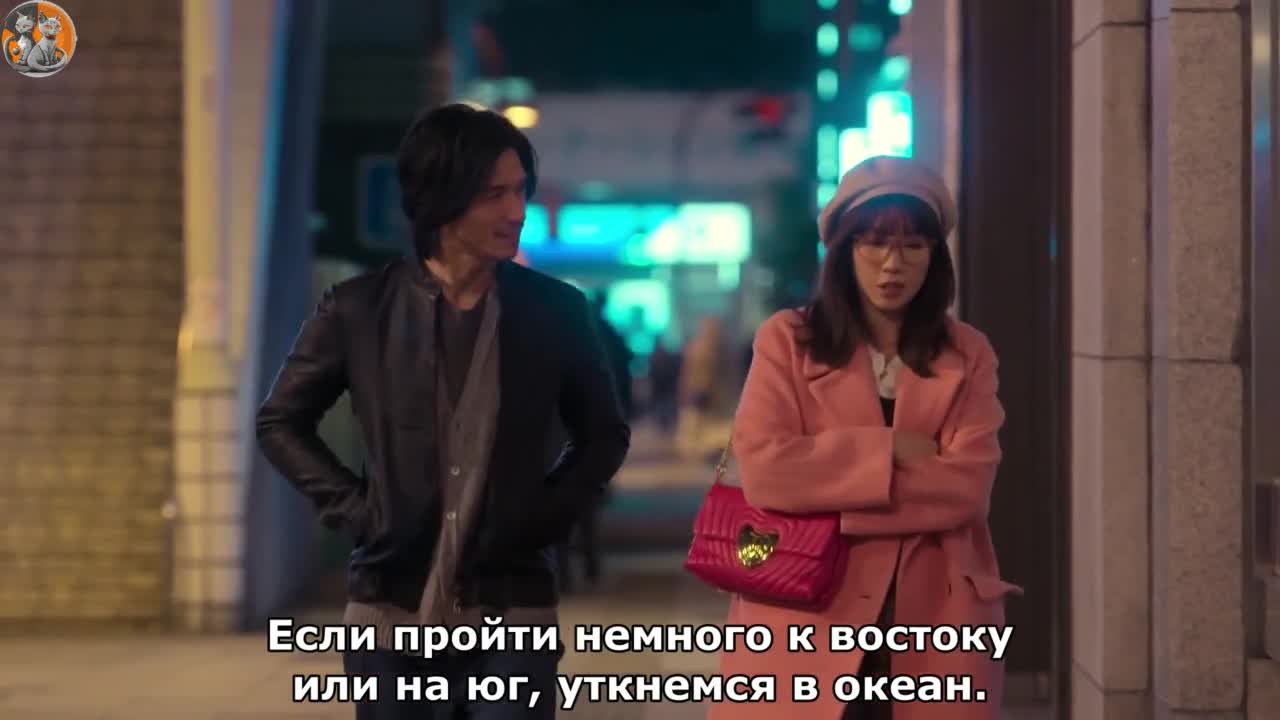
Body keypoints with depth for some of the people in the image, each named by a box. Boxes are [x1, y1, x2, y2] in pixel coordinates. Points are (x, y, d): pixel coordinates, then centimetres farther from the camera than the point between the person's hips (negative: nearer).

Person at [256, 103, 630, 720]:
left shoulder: (555, 312, 1)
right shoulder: (360, 310, -1)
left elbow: (604, 435, 14)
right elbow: (281, 421, 10)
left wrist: (548, 514, 1)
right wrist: (352, 509, 0)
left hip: (511, 620, 0)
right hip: (393, 619, 0)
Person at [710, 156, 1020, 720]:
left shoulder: (969, 356, 8)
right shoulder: (787, 340, 4)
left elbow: (966, 487, -6)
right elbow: (763, 469, -10)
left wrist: (827, 492, -12)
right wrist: (888, 450, -10)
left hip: (931, 625, 2)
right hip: (807, 619, -2)